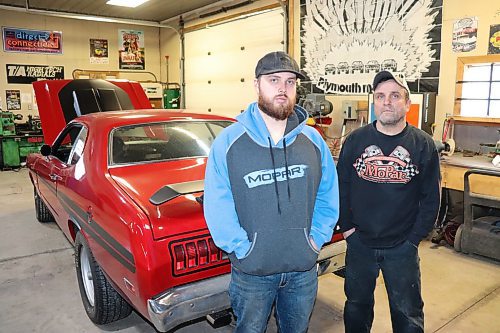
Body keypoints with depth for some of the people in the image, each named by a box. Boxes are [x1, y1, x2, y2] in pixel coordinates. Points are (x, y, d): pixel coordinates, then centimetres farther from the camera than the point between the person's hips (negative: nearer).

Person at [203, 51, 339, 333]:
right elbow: (217, 206, -12)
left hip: (304, 269, 3)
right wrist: (242, 247, -15)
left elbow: (329, 194, 5)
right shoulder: (228, 141, -11)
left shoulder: (313, 140, -1)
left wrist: (317, 237, -2)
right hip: (251, 271, -2)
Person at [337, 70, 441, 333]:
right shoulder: (355, 140, -4)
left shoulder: (424, 145, -5)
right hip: (359, 243, 1)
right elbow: (341, 187, -1)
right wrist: (346, 227, -4)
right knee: (357, 305, 19)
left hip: (402, 247, -1)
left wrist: (414, 238, -5)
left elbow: (430, 198, -2)